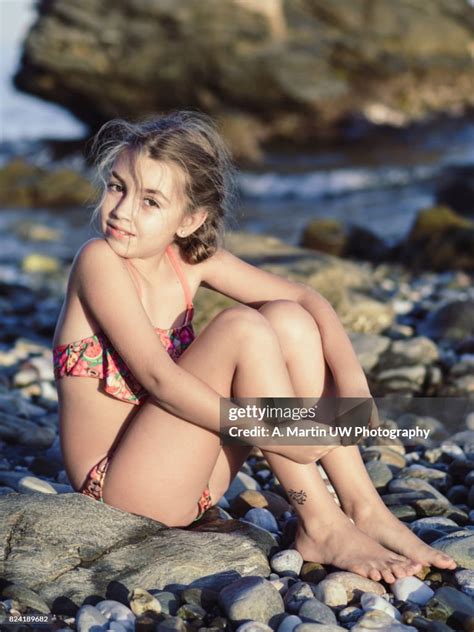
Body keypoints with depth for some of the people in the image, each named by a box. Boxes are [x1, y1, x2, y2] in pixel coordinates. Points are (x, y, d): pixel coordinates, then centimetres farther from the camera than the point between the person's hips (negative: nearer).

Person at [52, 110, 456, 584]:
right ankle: (321, 527, -16)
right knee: (242, 328, -22)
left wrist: (352, 381, -14)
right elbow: (157, 376, -25)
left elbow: (305, 297, 2)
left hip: (191, 482, 7)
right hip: (120, 488, -7)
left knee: (288, 318, -7)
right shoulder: (100, 260, -16)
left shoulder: (190, 258, 2)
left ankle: (364, 509, -7)